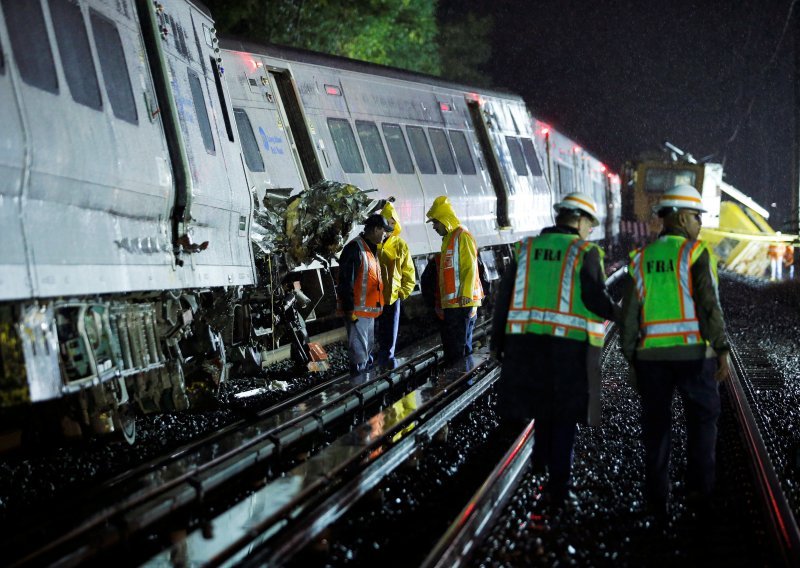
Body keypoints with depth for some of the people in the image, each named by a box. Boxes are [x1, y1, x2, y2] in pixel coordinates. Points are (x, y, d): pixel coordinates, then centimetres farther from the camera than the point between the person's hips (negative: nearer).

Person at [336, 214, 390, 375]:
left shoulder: (371, 249, 16)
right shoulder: (355, 248, -16)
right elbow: (346, 281, -20)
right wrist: (349, 309, -23)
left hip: (370, 310, 10)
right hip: (357, 311, -10)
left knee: (368, 348, 19)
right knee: (359, 350, -7)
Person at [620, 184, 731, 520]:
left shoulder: (641, 260, 6)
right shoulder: (696, 254, -7)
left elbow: (629, 316, 4)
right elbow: (709, 306, -14)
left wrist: (632, 361, 11)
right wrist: (722, 353, -10)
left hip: (651, 355, 3)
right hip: (693, 353, -3)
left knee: (656, 428, 9)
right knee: (702, 419, 15)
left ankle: (657, 500, 9)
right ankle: (699, 489, 12)